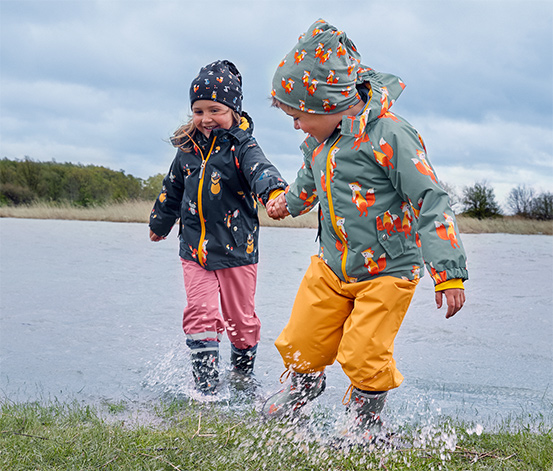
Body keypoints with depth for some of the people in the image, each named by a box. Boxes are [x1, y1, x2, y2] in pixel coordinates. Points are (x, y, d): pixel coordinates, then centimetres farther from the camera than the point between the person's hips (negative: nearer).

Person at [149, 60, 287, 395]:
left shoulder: (241, 147, -9)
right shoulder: (188, 149, 6)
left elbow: (260, 170, -32)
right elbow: (172, 192, 22)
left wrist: (275, 192, -54)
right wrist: (160, 224, 34)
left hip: (237, 249, -3)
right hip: (195, 249, 3)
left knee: (240, 319, 9)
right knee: (200, 314, -5)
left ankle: (244, 376, 31)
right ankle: (206, 387, 3)